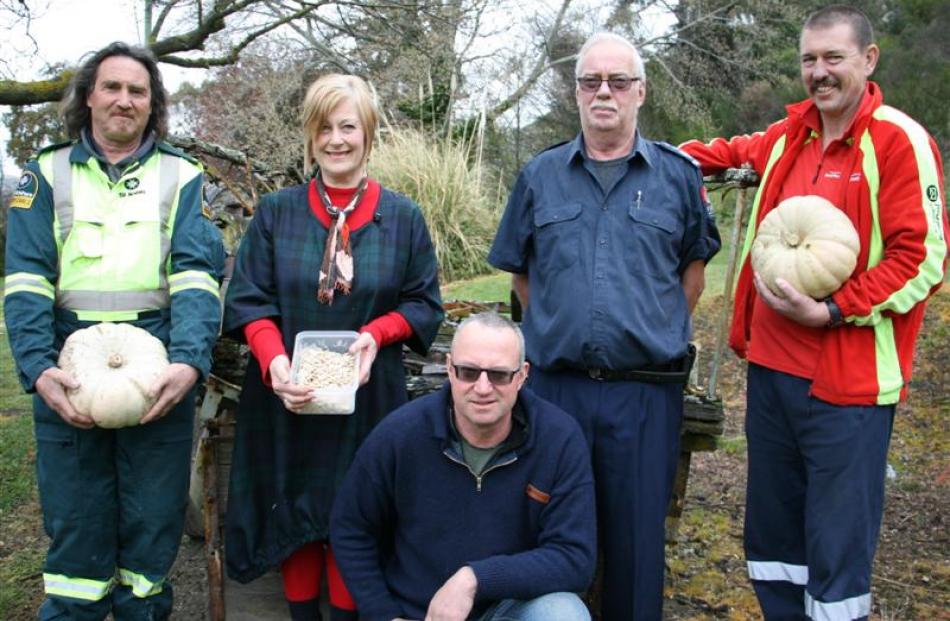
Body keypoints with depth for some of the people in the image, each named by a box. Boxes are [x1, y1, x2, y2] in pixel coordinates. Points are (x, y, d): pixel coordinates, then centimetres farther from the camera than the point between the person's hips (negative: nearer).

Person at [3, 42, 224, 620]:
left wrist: (189, 361, -21)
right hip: (68, 376, 1)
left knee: (152, 523, 9)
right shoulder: (48, 173, 9)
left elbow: (196, 276, -6)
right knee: (75, 524, 9)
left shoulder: (181, 176, 7)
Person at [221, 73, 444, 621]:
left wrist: (377, 334, -15)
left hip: (367, 397, -1)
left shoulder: (403, 216, 3)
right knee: (295, 514, 9)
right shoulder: (276, 212, 3)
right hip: (288, 395, 1)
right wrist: (274, 361, -19)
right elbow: (248, 301, 0)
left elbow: (424, 304, 5)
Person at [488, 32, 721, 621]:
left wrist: (659, 331, 7)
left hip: (646, 389, -1)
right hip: (555, 383, 1)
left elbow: (693, 267, 13)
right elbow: (520, 271, 15)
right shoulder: (541, 175, 7)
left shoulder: (678, 175, 4)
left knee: (638, 533, 9)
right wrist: (554, 326, 8)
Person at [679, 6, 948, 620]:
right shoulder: (789, 135, 11)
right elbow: (735, 153, 32)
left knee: (837, 546, 1)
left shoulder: (899, 141, -8)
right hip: (771, 367, 7)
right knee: (772, 533, 16)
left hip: (848, 382, -6)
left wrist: (832, 312, -18)